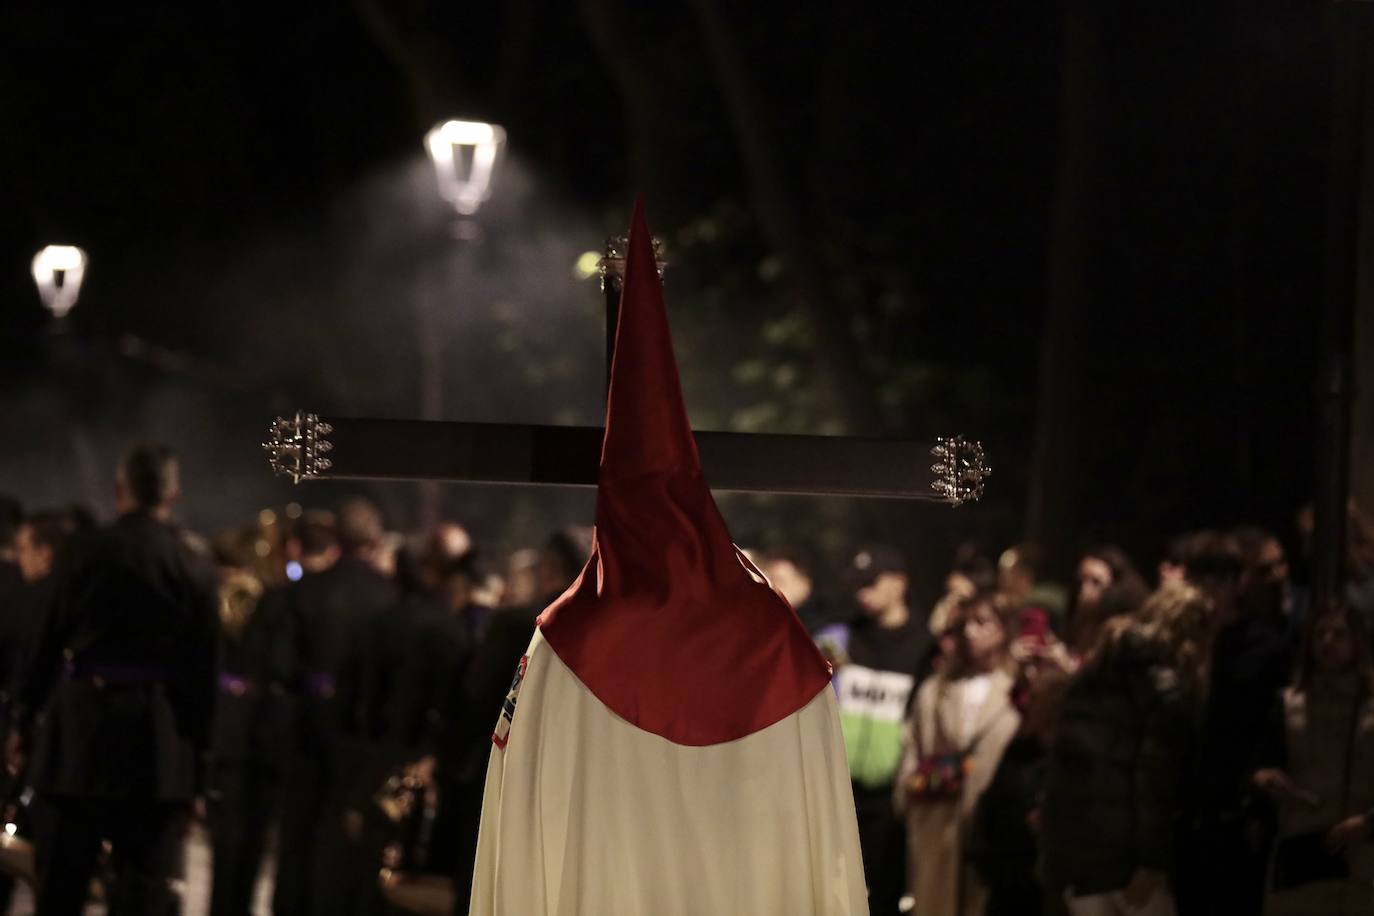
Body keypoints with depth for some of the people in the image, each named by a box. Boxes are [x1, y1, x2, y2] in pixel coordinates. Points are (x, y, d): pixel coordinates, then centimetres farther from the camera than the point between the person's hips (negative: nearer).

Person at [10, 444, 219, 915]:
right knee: (145, 872, 2)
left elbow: (50, 642, 0)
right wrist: (200, 754, 3)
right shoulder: (194, 568, -5)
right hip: (159, 736, -1)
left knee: (65, 869, 13)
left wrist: (25, 718, 10)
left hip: (81, 725, 1)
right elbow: (203, 665, -3)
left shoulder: (85, 553, -3)